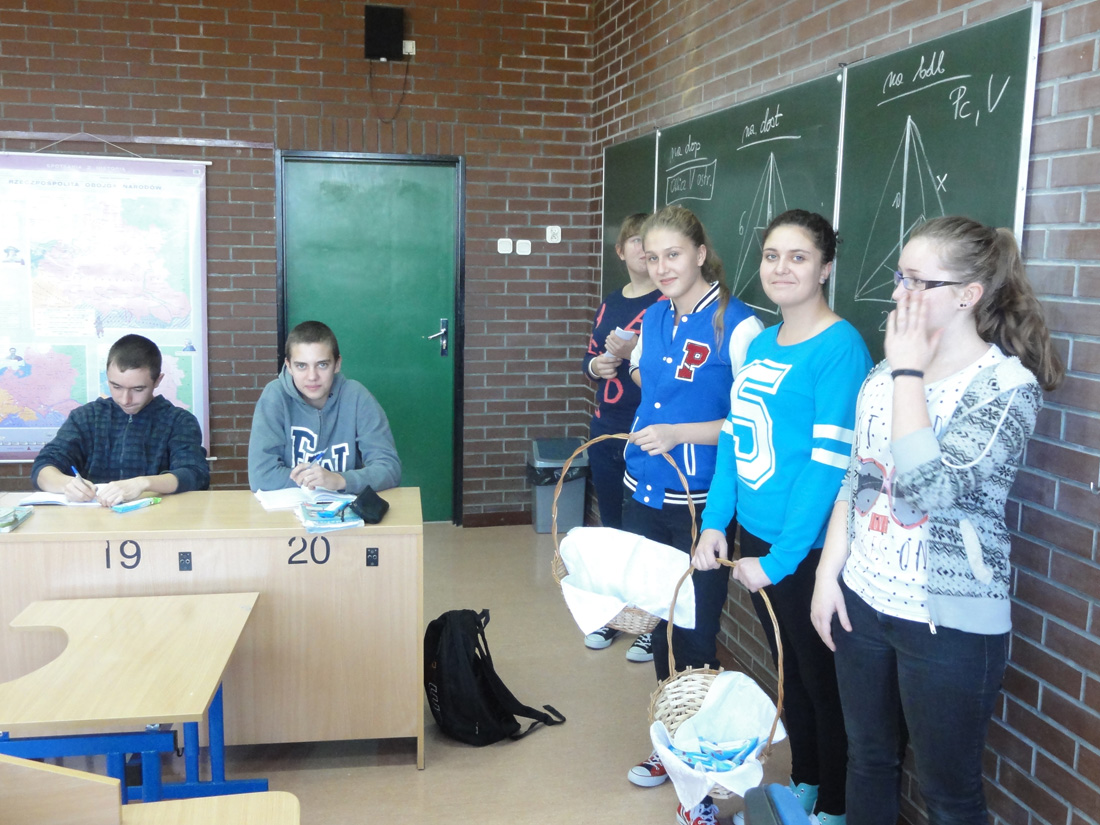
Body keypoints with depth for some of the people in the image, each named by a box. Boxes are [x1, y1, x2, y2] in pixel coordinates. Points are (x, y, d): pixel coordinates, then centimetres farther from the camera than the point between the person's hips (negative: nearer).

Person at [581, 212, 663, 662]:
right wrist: (597, 365, -3)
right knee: (611, 525, 16)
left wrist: (637, 351, -24)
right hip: (607, 430, 7)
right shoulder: (611, 303, 13)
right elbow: (588, 359, 18)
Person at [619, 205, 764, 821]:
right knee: (660, 622, 17)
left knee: (696, 636, 1)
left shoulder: (739, 325, -14)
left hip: (700, 507, -7)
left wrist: (680, 433, -21)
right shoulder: (655, 317, 8)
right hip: (646, 496, 7)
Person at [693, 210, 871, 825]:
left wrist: (780, 560, -19)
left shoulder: (841, 347, -16)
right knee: (790, 669, 22)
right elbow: (734, 437, 10)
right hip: (756, 537, 7)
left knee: (823, 680, 10)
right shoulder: (760, 343, 8)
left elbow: (830, 464, -20)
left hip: (808, 549, -7)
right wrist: (716, 523, -1)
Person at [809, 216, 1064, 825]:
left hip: (949, 622, -6)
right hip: (861, 602, 6)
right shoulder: (884, 374, 5)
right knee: (867, 761, 21)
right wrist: (828, 574, 5)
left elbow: (927, 487, -27)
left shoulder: (1009, 386, -15)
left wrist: (909, 371, -20)